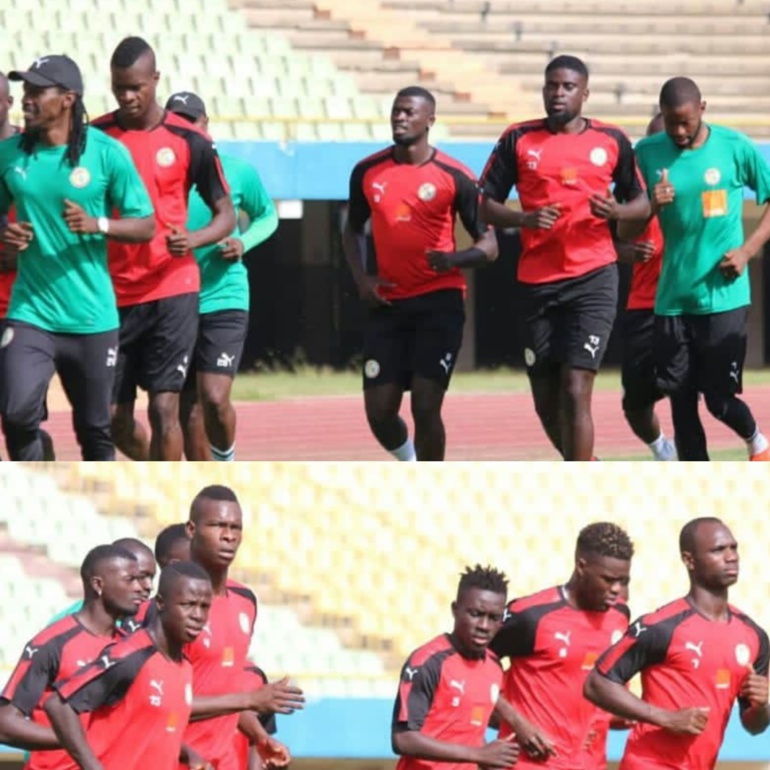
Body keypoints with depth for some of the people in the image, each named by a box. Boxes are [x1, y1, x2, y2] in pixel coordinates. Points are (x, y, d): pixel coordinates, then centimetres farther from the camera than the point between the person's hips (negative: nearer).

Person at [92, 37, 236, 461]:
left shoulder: (189, 141, -2)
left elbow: (226, 214, 3)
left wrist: (193, 239, -16)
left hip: (171, 292, -3)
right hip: (112, 295, 3)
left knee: (164, 408, -10)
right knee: (114, 417, 6)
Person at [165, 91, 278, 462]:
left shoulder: (238, 172, -1)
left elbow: (267, 215, 14)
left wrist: (244, 242, -5)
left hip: (224, 298, -2)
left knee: (215, 399, -15)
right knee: (189, 406, 7)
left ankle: (225, 458, 14)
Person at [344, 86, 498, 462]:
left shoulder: (454, 176, -5)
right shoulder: (367, 172, 5)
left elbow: (488, 244, -2)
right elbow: (353, 229, 21)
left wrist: (455, 259, -23)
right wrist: (361, 278, 4)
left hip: (439, 302, -4)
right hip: (388, 303, 4)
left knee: (425, 407, -10)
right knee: (379, 411, 1)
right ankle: (410, 464, 32)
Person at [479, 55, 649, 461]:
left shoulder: (612, 141, 4)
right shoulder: (518, 139, 4)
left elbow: (642, 202, 12)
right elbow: (487, 205, 5)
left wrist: (616, 211, -11)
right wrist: (525, 219, -15)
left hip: (593, 279, -2)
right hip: (536, 282, 2)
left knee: (575, 392, -14)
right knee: (547, 403, 8)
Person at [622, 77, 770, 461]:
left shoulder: (735, 147, -5)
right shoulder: (647, 154, 0)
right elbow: (625, 231, 4)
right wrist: (651, 207, -17)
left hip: (724, 296, -3)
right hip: (672, 300, 3)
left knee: (720, 399, -2)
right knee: (681, 402, 2)